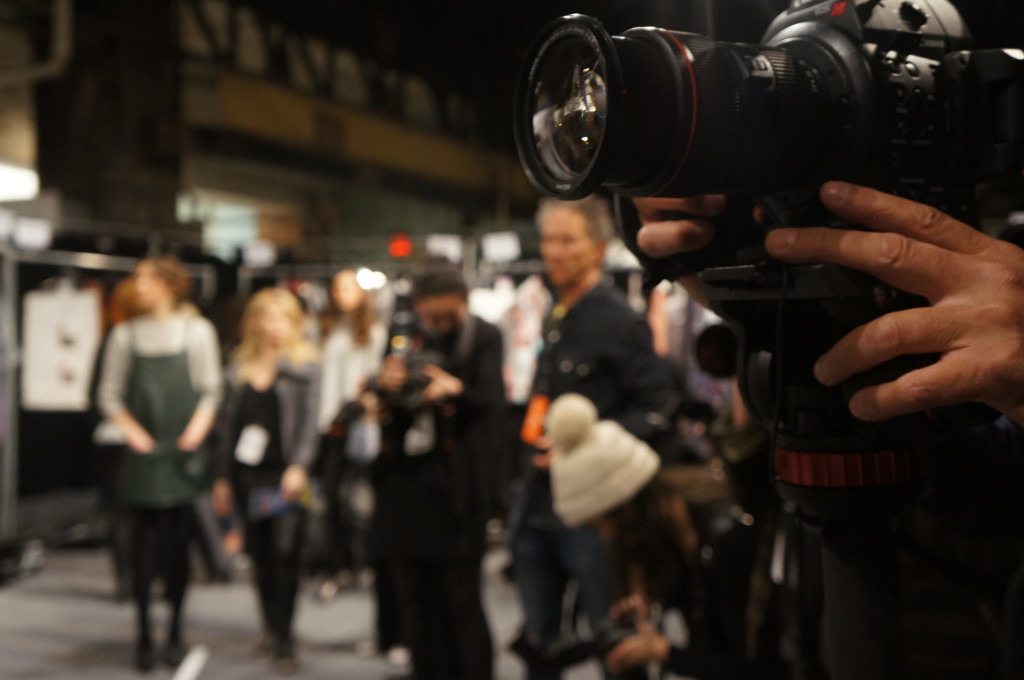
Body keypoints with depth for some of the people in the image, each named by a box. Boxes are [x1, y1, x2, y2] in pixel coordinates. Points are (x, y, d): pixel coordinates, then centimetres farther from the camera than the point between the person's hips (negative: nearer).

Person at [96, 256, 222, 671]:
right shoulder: (126, 334, 6)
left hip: (181, 453, -1)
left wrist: (196, 429, -8)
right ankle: (143, 634, 12)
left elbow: (211, 390, 5)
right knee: (144, 542, 1)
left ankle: (175, 633, 15)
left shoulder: (196, 330, 4)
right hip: (142, 453, 1)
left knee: (177, 543, 2)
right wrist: (131, 430, -5)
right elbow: (108, 392, 9)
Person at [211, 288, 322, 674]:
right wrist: (223, 478, 12)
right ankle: (271, 630, 24)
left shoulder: (305, 364, 0)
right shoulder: (240, 365, 12)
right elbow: (228, 423, 14)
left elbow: (309, 421, -7)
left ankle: (284, 641, 1)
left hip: (286, 474, -4)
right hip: (248, 475, 4)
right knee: (260, 557, 9)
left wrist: (299, 467, -19)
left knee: (285, 554, -8)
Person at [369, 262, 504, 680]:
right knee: (415, 598, 10)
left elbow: (493, 406, -12)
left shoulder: (483, 339, -1)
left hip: (455, 489, -5)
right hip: (406, 484, 5)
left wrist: (457, 390, -31)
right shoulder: (406, 341, 12)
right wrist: (384, 386, -12)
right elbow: (381, 412, 10)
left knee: (461, 602, -2)